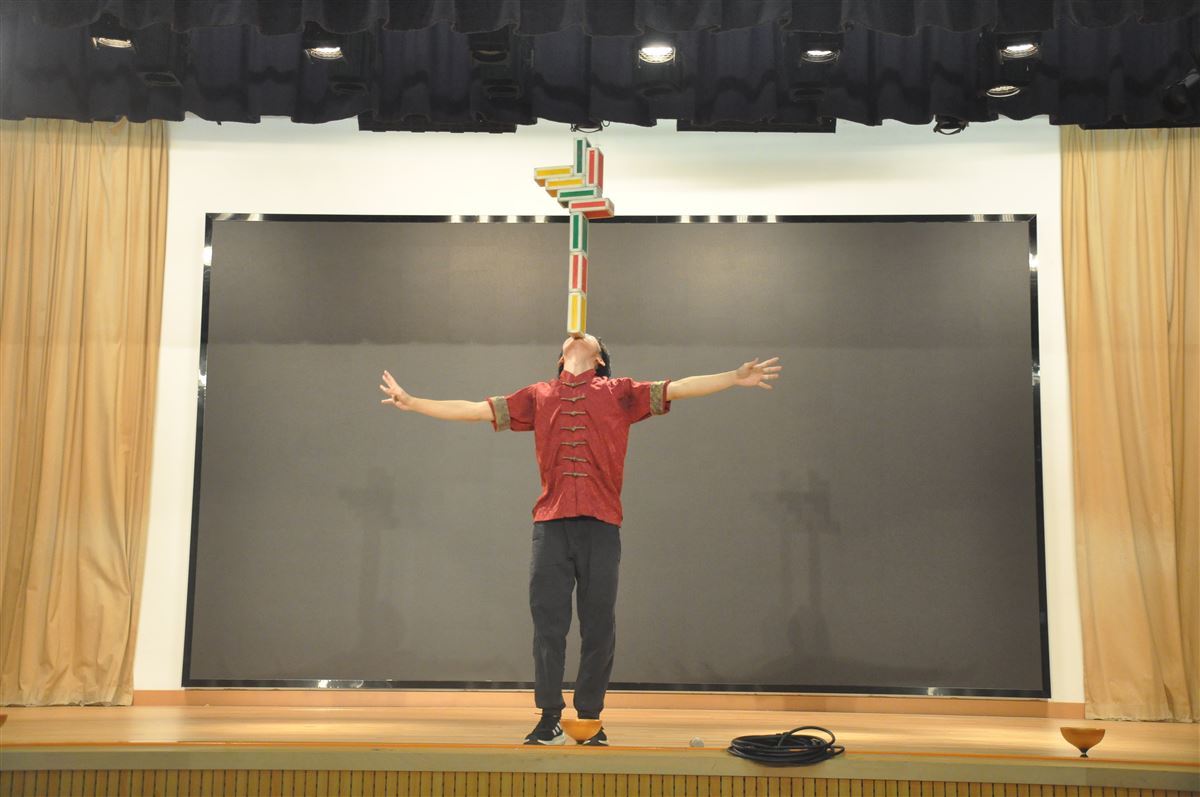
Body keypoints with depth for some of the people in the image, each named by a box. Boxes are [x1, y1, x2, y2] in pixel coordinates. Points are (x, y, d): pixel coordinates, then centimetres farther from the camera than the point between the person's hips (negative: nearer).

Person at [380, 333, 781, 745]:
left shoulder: (619, 393, 14)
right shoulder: (537, 397, 18)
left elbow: (678, 388, 9)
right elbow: (475, 410, 19)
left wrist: (737, 377, 0)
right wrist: (411, 402, 16)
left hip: (601, 525, -1)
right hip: (550, 524, 1)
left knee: (598, 627, 1)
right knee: (548, 624, 1)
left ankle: (590, 719, 11)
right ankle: (549, 719, 9)